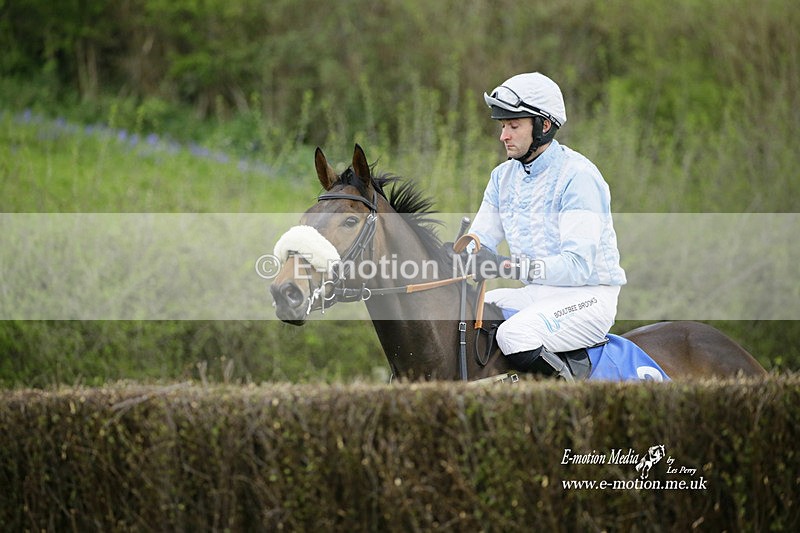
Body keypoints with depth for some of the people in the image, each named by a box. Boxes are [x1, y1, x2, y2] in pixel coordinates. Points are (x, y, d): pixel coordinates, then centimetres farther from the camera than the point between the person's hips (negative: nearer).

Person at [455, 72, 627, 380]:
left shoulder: (577, 176, -16)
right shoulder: (505, 176, 9)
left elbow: (578, 264, -25)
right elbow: (479, 240, 8)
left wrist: (508, 266, -36)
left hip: (588, 296, -8)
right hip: (535, 294, 8)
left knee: (515, 334, -33)